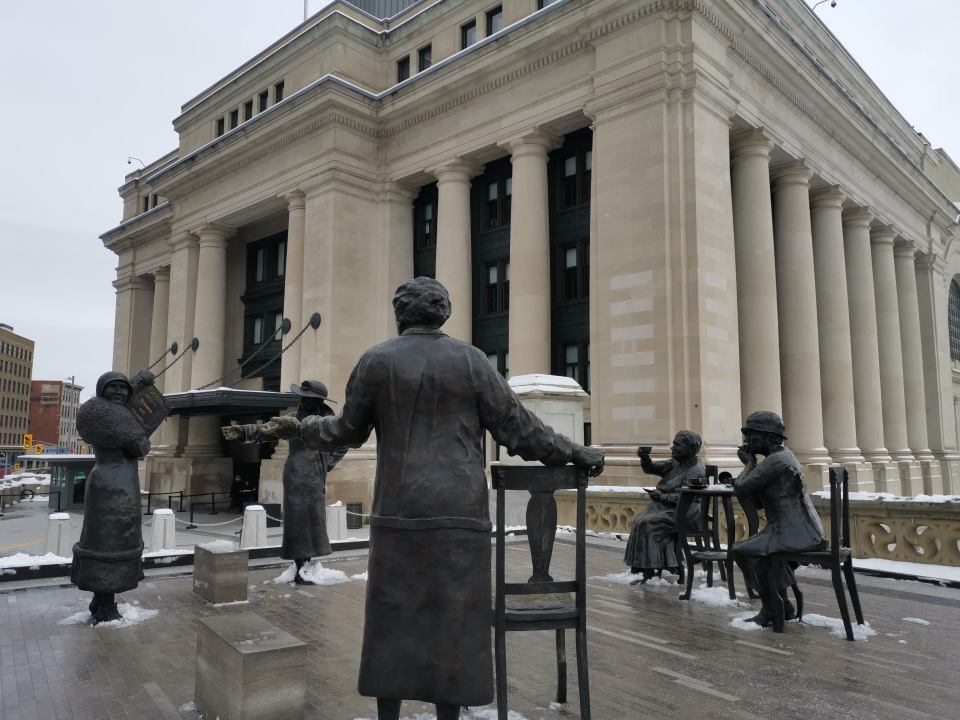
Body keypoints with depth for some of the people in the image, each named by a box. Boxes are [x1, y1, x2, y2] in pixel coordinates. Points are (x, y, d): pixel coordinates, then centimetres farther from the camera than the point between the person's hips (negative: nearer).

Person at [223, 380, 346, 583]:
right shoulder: (295, 418, -1)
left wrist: (328, 464, 9)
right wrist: (243, 431, -28)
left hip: (317, 480, 4)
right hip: (299, 478, -4)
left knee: (312, 523, 10)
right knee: (299, 523, -3)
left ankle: (307, 567, 20)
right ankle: (300, 571, 2)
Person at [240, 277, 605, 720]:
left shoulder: (376, 360, 4)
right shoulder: (470, 359, 2)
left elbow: (347, 431, 12)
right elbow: (516, 425, 2)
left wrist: (298, 429, 30)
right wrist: (572, 453, 13)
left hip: (398, 512, 1)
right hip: (459, 512, -1)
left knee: (393, 618, 11)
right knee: (453, 621, 6)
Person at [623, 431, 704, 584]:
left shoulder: (696, 471, -11)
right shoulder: (675, 463, 15)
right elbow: (652, 468, 10)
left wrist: (662, 497, -28)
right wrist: (644, 457, -9)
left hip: (684, 513, -9)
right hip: (667, 508, 9)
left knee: (647, 523, -24)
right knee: (641, 521, -14)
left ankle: (649, 573, -20)